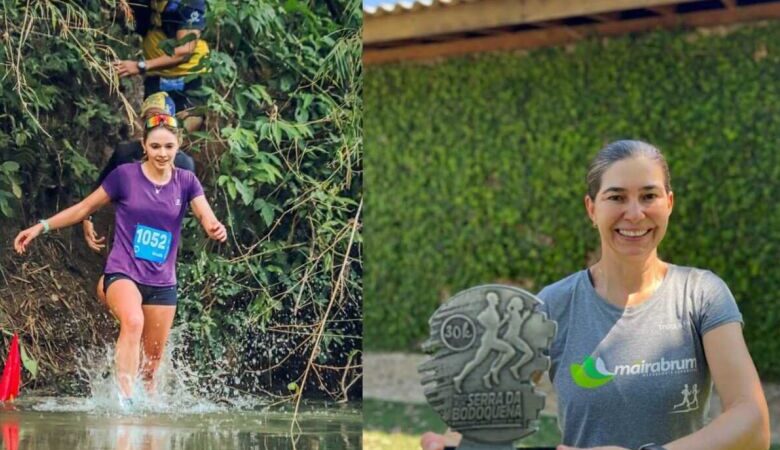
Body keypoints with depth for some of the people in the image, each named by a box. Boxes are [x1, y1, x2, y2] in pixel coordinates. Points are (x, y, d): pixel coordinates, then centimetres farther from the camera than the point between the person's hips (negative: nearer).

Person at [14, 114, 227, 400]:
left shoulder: (186, 182, 3)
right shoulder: (125, 176, -3)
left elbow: (206, 217, -8)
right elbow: (86, 207, 5)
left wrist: (216, 229, -33)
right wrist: (42, 226, 0)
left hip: (162, 283, 3)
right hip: (123, 273, -3)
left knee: (153, 358, 8)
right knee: (133, 321, -33)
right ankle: (124, 396, -40)